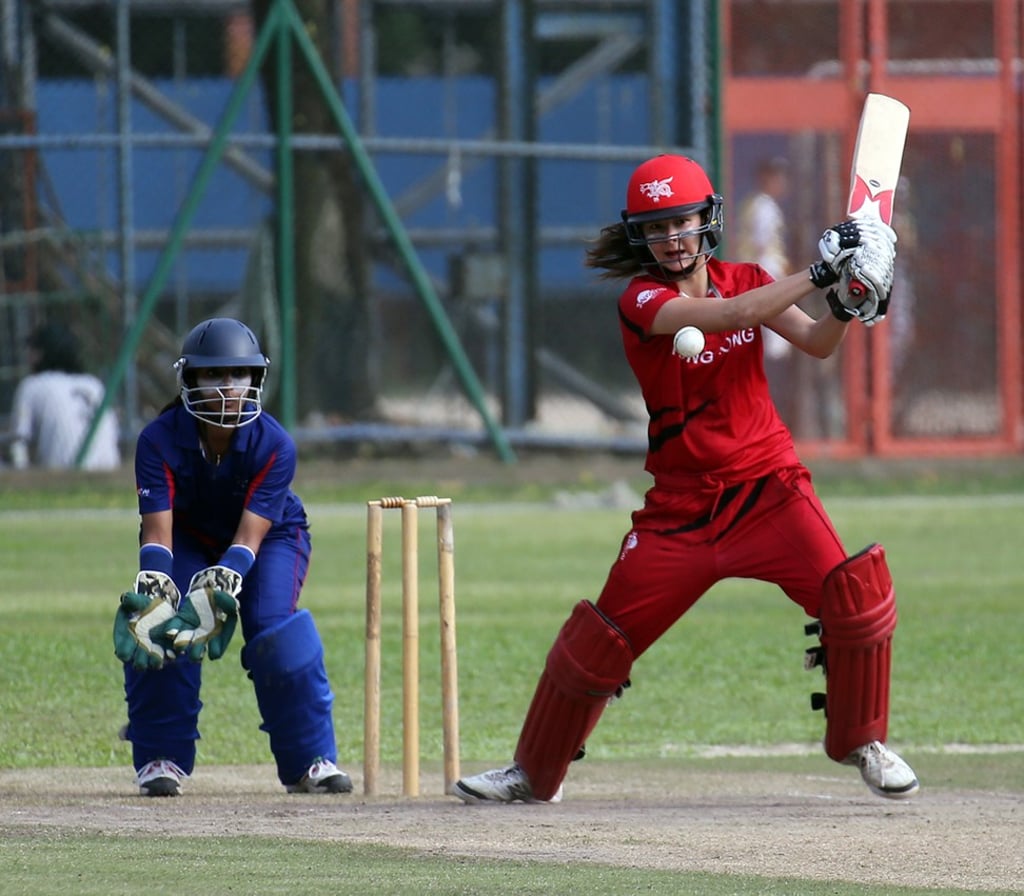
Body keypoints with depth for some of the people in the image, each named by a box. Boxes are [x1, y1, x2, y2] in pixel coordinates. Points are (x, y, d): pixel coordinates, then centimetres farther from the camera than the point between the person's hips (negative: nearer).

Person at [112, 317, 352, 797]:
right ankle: (160, 757, -8)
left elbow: (250, 535, -34)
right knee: (159, 624, -24)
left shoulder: (274, 445, -28)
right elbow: (158, 528, -33)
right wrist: (152, 591, -51)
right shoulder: (159, 441, -26)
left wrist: (217, 590, -51)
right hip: (190, 538, 1)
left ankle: (311, 760, -11)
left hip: (271, 535, -1)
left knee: (276, 628, -25)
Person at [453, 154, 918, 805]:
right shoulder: (642, 301, -10)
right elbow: (727, 315, -27)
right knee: (601, 637, 0)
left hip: (768, 488, 2)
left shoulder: (744, 280, 4)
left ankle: (862, 742, 0)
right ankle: (535, 773, 21)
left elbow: (816, 344, -6)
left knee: (855, 590, -20)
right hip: (682, 503, -2)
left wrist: (844, 309, -27)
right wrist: (821, 272, -30)